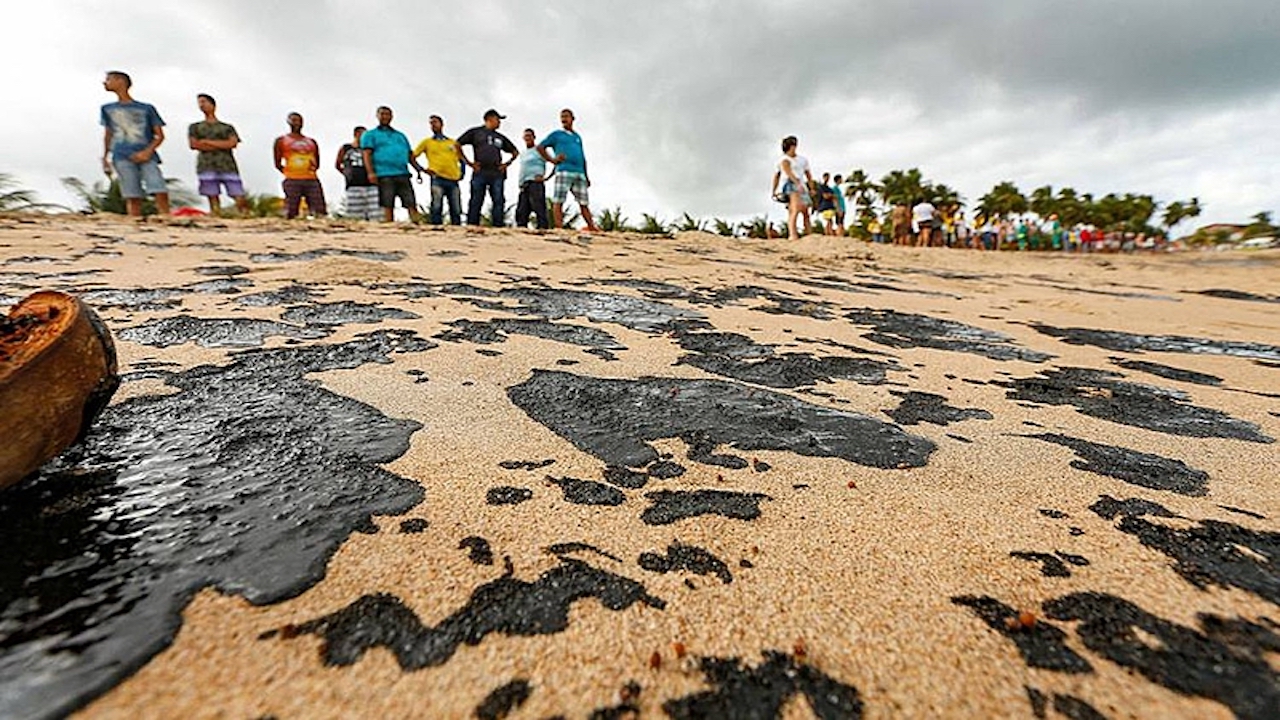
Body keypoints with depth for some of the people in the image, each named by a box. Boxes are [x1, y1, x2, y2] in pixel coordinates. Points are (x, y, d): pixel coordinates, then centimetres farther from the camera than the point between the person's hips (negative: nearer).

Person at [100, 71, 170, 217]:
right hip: (122, 158, 2)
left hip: (146, 156, -2)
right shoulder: (107, 109, 21)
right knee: (133, 197, -8)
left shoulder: (146, 108, 12)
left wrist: (147, 152, -9)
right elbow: (108, 135, 25)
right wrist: (105, 158, 20)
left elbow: (160, 135, 7)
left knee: (161, 193, -21)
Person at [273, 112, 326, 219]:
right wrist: (288, 172, 4)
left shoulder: (311, 142, 21)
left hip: (312, 180, 2)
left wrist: (314, 167, 7)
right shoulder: (281, 140, 13)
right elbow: (278, 164, 11)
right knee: (290, 214, -6)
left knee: (320, 213, -9)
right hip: (292, 181, -2)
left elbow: (317, 163, 21)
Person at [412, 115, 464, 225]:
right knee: (436, 208, -11)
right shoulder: (427, 142, 15)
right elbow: (412, 156, 12)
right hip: (437, 179, -2)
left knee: (456, 211, -1)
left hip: (453, 180, 2)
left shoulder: (453, 142, 20)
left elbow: (462, 159, 26)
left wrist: (461, 173, 10)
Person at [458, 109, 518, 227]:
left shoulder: (500, 137, 23)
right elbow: (457, 145, 8)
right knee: (475, 202, -5)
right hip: (479, 172, -3)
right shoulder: (475, 132, 12)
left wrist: (507, 163, 15)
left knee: (499, 202, -6)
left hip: (497, 174, 4)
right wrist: (468, 162, 1)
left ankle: (498, 227, -6)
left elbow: (515, 152, 30)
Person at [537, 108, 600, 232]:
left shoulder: (578, 137, 27)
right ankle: (559, 228, -17)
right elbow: (540, 147, 12)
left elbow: (583, 158, 26)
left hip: (580, 173, 4)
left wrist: (586, 176, 17)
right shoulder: (557, 134, 15)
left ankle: (592, 227, 0)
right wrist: (552, 160, 0)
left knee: (583, 202, 1)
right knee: (558, 201, -12)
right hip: (563, 171, -4)